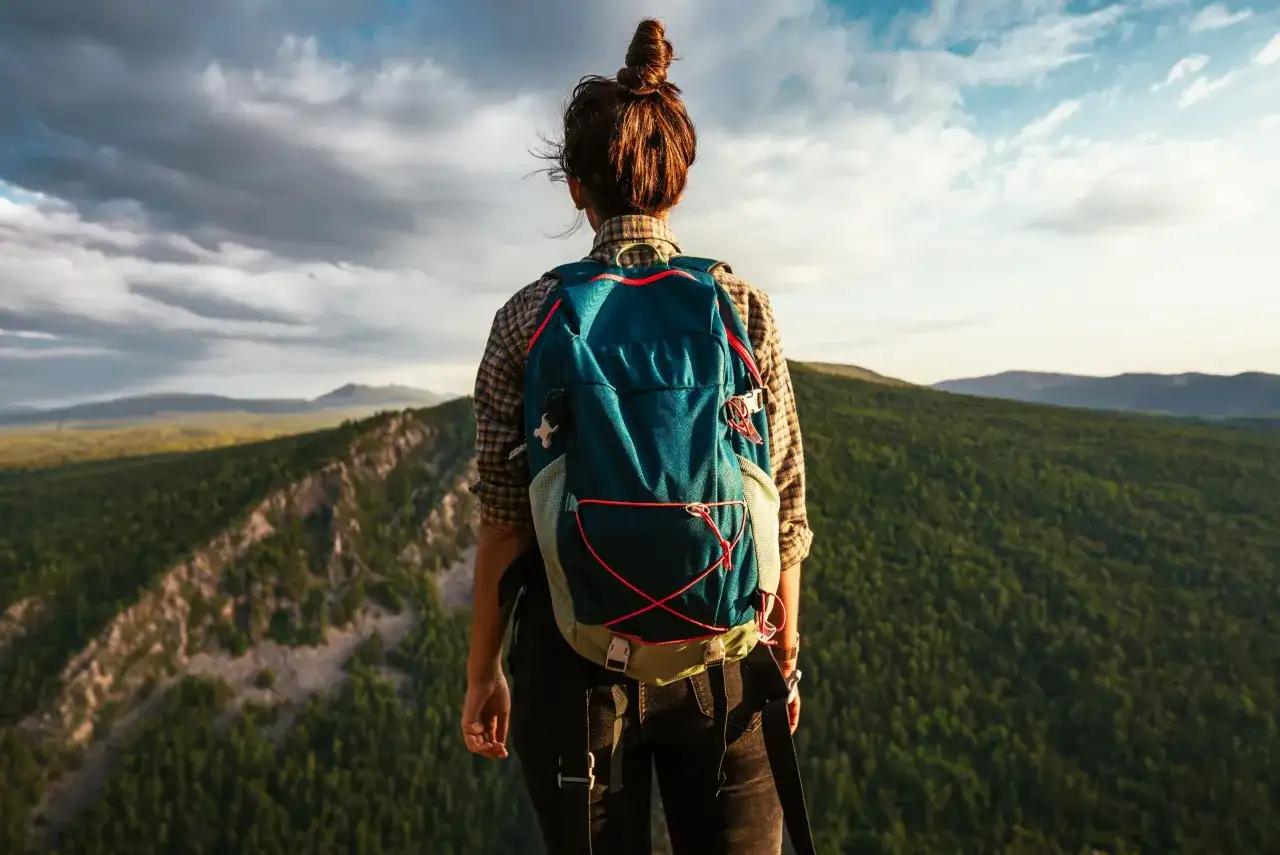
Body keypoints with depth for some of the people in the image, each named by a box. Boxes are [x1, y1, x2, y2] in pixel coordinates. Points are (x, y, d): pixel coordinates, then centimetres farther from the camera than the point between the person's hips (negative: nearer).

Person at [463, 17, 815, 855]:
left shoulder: (530, 317, -7)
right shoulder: (745, 306, -4)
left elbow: (504, 517, -6)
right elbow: (784, 504, -2)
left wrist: (482, 672, 7)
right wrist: (786, 653, 11)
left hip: (578, 652, 0)